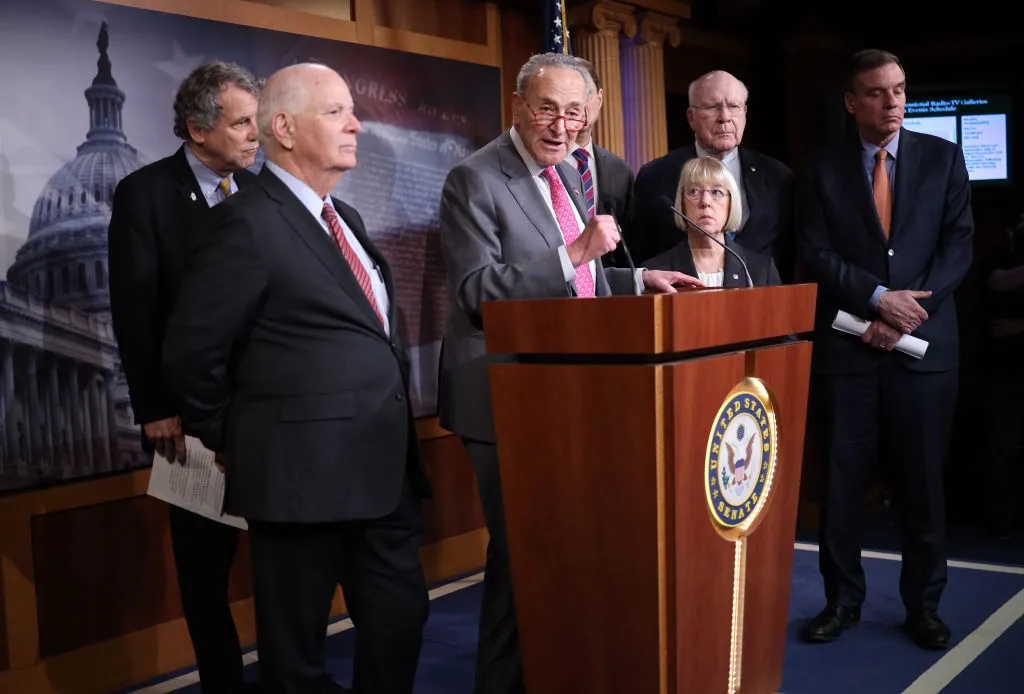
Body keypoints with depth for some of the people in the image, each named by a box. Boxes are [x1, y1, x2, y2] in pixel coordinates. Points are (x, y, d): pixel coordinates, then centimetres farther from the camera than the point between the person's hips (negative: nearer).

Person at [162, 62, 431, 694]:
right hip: (303, 474, -8)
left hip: (384, 468, 8)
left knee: (399, 624, 17)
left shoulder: (345, 220, 15)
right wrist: (235, 441, 0)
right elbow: (192, 352, -11)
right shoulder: (250, 222, -12)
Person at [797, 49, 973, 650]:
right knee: (841, 480, 4)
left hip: (925, 346, 0)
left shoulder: (943, 157, 7)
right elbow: (818, 254, -1)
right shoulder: (824, 171, 6)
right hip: (847, 348, 0)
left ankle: (923, 604, 20)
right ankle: (843, 600, 17)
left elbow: (958, 246, 0)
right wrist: (879, 298, -15)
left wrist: (905, 315, -11)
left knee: (923, 481, 6)